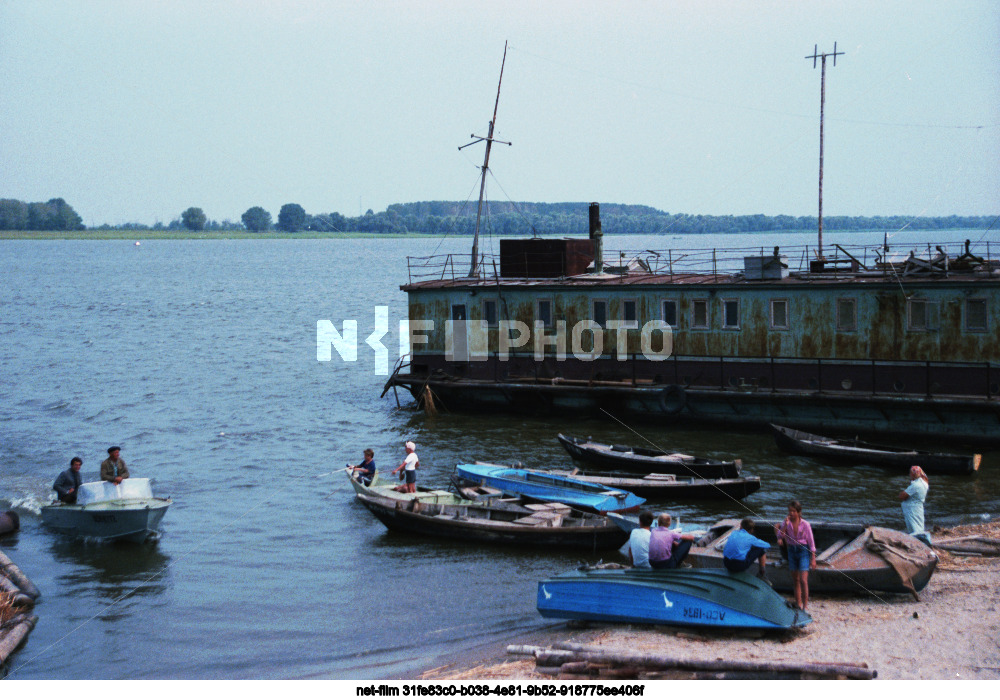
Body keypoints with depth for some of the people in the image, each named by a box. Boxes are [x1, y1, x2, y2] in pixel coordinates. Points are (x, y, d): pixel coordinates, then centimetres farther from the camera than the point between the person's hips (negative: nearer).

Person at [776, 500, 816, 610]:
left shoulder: (805, 525, -10)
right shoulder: (786, 523, -1)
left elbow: (811, 543, -5)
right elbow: (780, 536, -11)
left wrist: (813, 559, -6)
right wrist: (785, 525, -22)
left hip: (803, 551, -4)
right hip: (792, 551, 4)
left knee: (803, 580, -11)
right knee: (795, 580, 11)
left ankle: (805, 607, -8)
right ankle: (798, 605, 20)